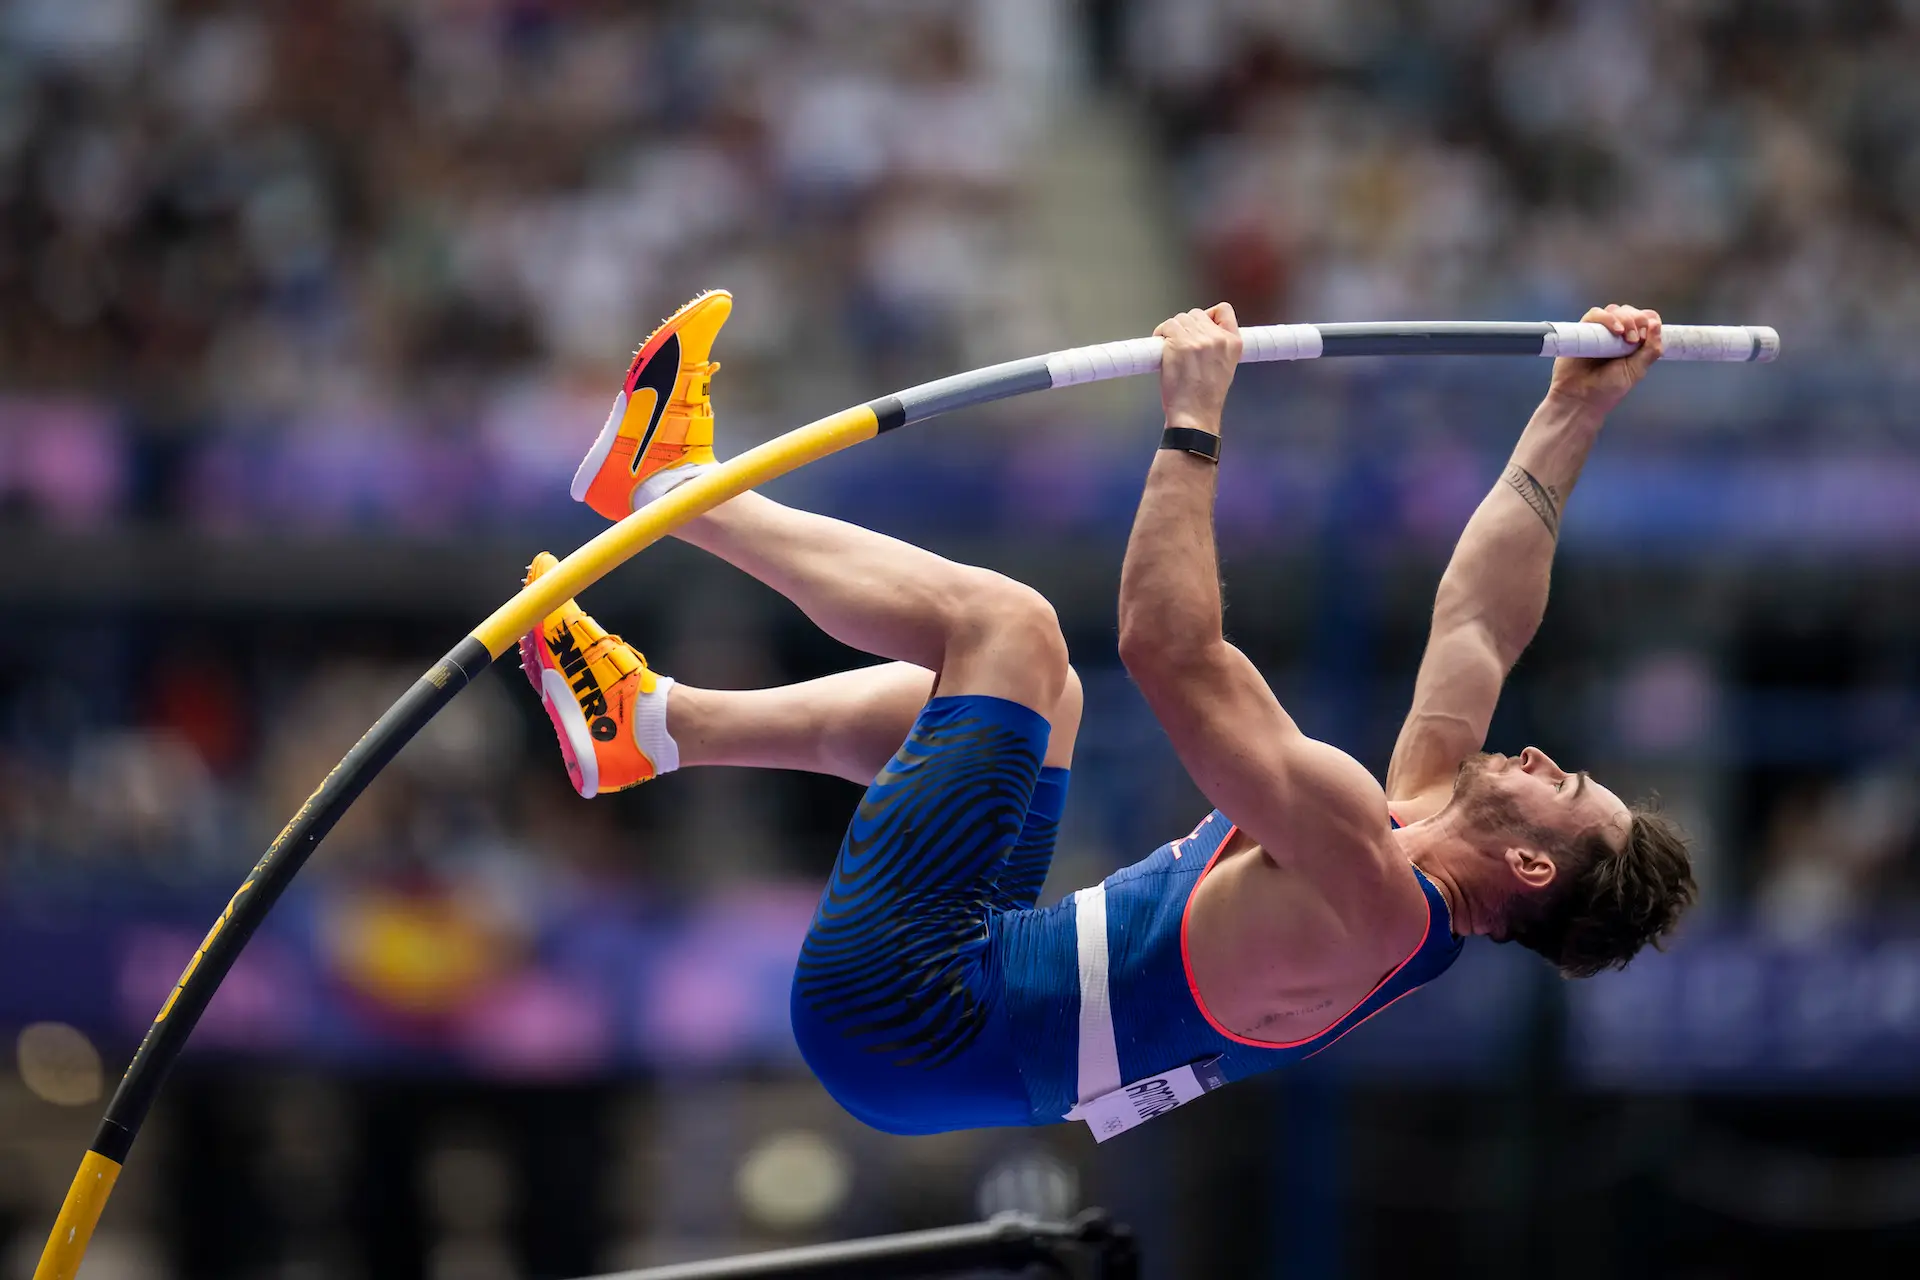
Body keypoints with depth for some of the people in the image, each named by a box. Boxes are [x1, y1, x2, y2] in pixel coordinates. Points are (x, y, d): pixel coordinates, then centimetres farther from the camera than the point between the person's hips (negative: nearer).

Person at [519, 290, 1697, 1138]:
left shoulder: (1368, 901, -23)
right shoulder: (1418, 838, 3)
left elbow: (1173, 650, -30)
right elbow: (1480, 622, 13)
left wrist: (1193, 421, -27)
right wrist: (1573, 419, 14)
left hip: (902, 1012, -10)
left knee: (1006, 624, -11)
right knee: (1029, 686, 27)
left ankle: (667, 476, 7)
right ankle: (650, 724, 26)